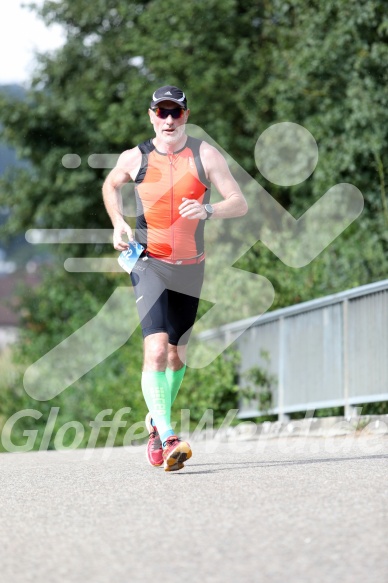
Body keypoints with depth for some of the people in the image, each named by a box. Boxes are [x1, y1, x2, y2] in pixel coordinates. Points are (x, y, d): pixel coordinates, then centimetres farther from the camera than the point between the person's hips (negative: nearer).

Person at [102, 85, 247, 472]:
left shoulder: (205, 156, -5)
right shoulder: (135, 158, -2)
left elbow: (240, 204, -9)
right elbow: (110, 185, 20)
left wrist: (208, 210, -29)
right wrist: (118, 223, 3)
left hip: (190, 266, 2)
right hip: (149, 263, -2)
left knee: (177, 353, 15)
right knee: (155, 349, -20)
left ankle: (155, 420, 39)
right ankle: (167, 439, -27)